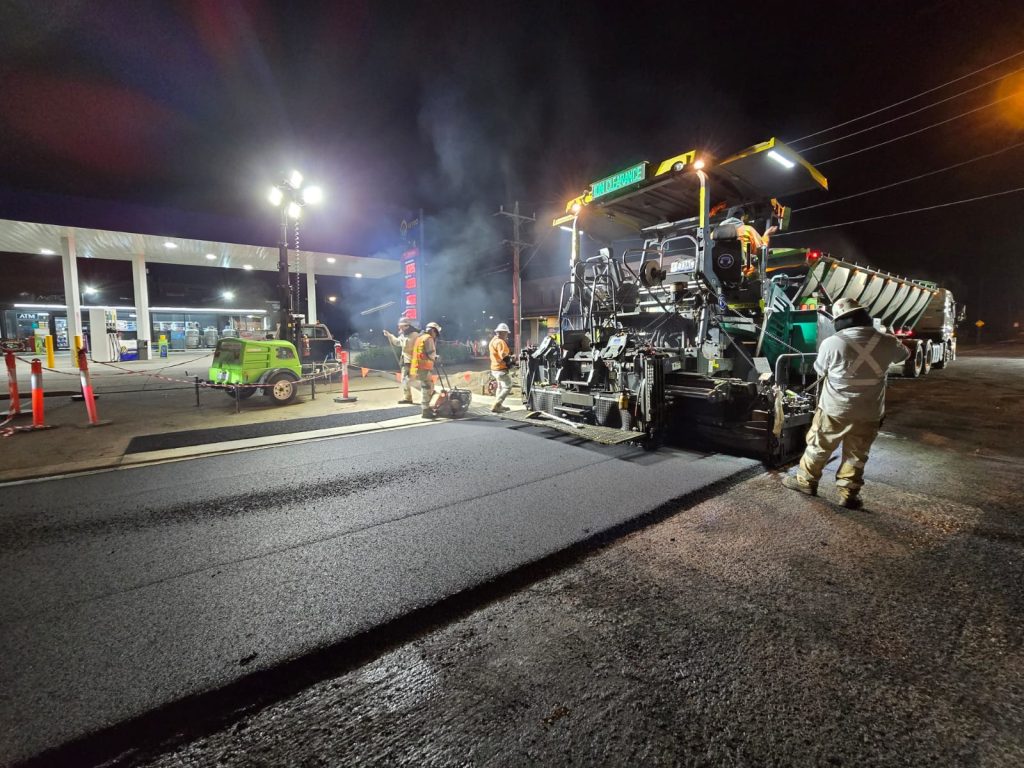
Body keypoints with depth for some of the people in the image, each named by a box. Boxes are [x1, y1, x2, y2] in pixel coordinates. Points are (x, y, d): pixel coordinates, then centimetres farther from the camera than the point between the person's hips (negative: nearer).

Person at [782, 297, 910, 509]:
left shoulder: (832, 343, -17)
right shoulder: (887, 342, -6)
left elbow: (820, 370, -1)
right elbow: (904, 354, 18)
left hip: (834, 410, -3)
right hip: (869, 413, 3)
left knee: (818, 447, 15)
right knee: (856, 455, 15)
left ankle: (806, 482, 28)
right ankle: (849, 495, 24)